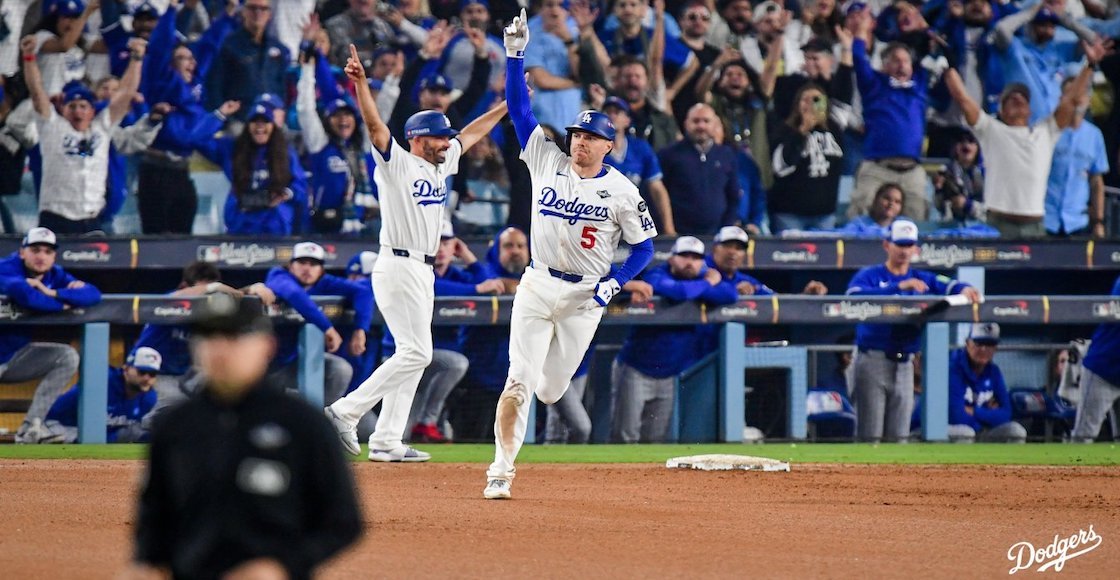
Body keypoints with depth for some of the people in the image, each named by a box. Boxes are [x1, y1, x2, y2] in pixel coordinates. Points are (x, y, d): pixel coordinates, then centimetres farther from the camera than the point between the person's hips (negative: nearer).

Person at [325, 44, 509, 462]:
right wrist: (361, 83, -36)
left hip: (423, 271, 9)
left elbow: (471, 133, 27)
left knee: (412, 354, 7)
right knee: (416, 352, -14)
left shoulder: (440, 166, 15)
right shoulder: (398, 163, -8)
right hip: (399, 267, -9)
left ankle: (386, 442, 8)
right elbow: (374, 125, -22)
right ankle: (346, 411, -13)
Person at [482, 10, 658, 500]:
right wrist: (515, 55, -12)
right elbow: (518, 108, -3)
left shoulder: (621, 191, -4)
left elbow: (644, 247, 2)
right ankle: (501, 470, -11)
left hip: (586, 295, 0)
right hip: (537, 287, 0)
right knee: (519, 380, -11)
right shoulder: (547, 161, 0)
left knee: (551, 389, 8)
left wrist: (615, 283, -13)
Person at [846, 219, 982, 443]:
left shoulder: (921, 279, 13)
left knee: (899, 435, 6)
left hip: (905, 363, 4)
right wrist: (899, 287, -29)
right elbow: (853, 294, -20)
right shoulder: (869, 276, 1)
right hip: (873, 362, -4)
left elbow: (947, 285, -3)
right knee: (870, 434, -7)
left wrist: (964, 289, -28)